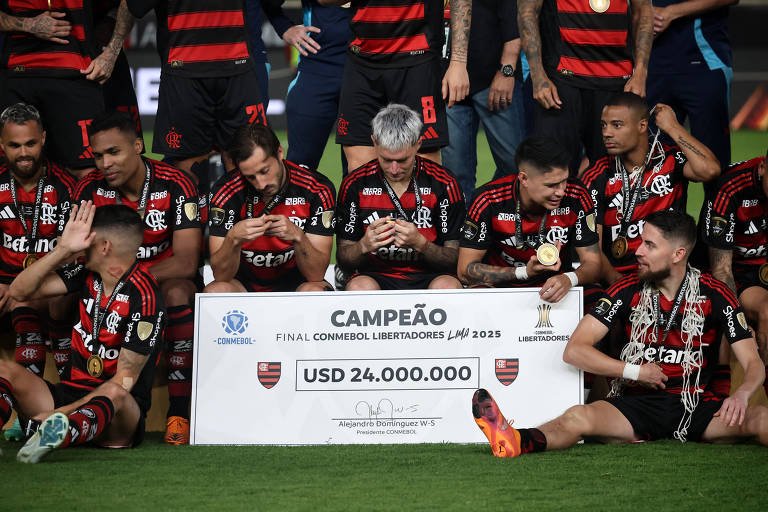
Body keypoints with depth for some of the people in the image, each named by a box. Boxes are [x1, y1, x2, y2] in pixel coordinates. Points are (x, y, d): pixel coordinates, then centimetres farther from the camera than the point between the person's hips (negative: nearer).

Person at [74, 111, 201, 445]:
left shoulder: (175, 186, -14)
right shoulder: (90, 190, -4)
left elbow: (186, 263, -21)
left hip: (166, 281, -2)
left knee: (177, 292, -38)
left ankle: (179, 412, -33)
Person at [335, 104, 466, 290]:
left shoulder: (444, 184, -2)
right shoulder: (354, 185, 1)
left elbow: (455, 259, -1)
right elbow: (343, 261, 4)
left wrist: (420, 243, -20)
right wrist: (364, 245, -18)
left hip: (428, 278, 0)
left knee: (447, 286, -34)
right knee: (360, 287, -35)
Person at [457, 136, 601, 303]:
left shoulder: (576, 198, -14)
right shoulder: (489, 201, -18)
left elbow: (592, 263, -8)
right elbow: (465, 270, -13)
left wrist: (569, 279, -33)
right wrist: (523, 272, -25)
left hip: (554, 288, 2)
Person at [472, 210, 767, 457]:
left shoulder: (714, 295, 0)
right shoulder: (629, 291, 2)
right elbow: (574, 350, 0)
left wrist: (741, 394, -26)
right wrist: (633, 371, -7)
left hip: (697, 405, 1)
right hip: (639, 404, -1)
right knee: (579, 418, -33)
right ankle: (512, 441, -60)